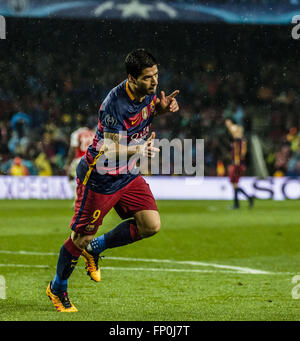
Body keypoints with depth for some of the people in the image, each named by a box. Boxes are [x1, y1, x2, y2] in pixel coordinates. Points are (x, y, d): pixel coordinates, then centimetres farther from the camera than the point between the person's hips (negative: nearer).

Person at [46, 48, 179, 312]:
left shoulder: (148, 92, -7)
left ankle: (95, 249, 18)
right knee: (81, 238, 2)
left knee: (151, 225, -4)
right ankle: (57, 288, 26)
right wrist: (139, 149, -50)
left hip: (128, 174, 7)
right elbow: (112, 150, -30)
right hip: (99, 177, -7)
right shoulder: (115, 104, -30)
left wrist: (163, 107, -6)